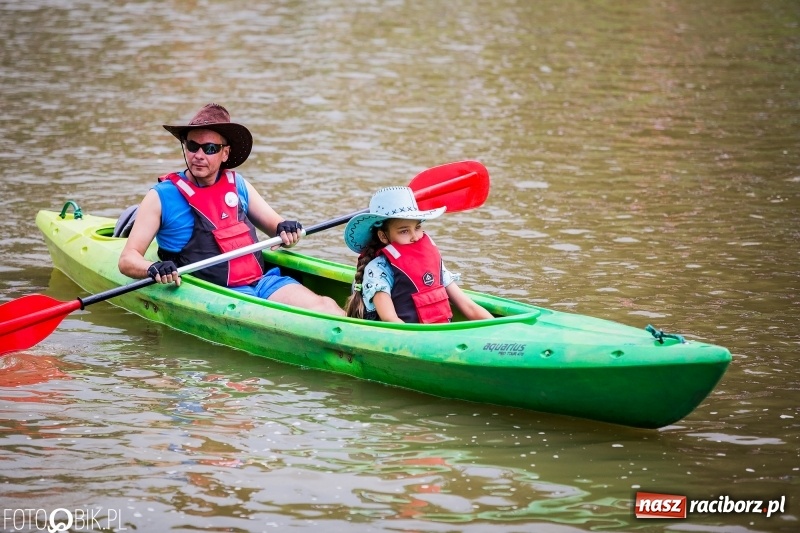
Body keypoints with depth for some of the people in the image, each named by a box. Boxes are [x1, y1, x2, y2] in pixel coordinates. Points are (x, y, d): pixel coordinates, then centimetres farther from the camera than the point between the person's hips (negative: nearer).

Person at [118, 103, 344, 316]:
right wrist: (154, 268, -24)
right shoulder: (162, 197, 3)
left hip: (262, 281, 5)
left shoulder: (238, 185, 16)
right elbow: (127, 260, -1)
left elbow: (276, 225, 25)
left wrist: (286, 230, 0)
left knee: (325, 306, -21)